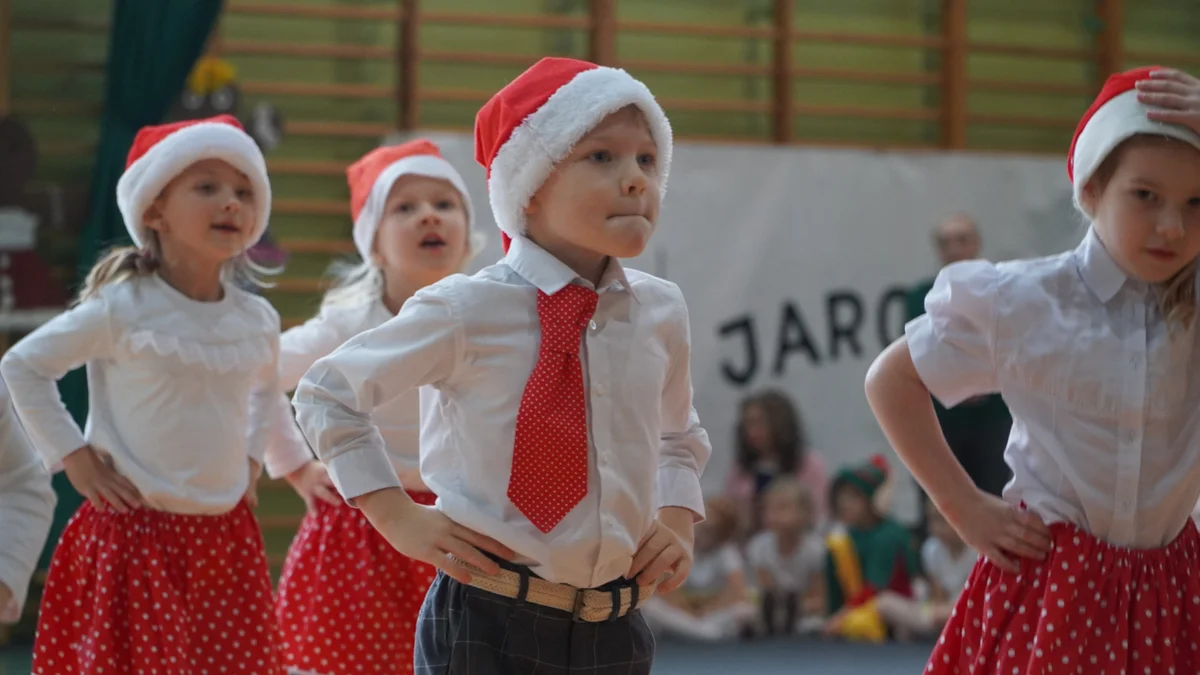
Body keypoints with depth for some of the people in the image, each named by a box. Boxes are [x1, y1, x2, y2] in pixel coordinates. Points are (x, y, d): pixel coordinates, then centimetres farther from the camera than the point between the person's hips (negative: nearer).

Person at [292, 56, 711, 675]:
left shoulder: (661, 312, 4)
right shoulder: (467, 312, -9)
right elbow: (325, 393, 4)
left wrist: (677, 522, 7)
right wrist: (398, 518, -3)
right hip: (488, 625, -4)